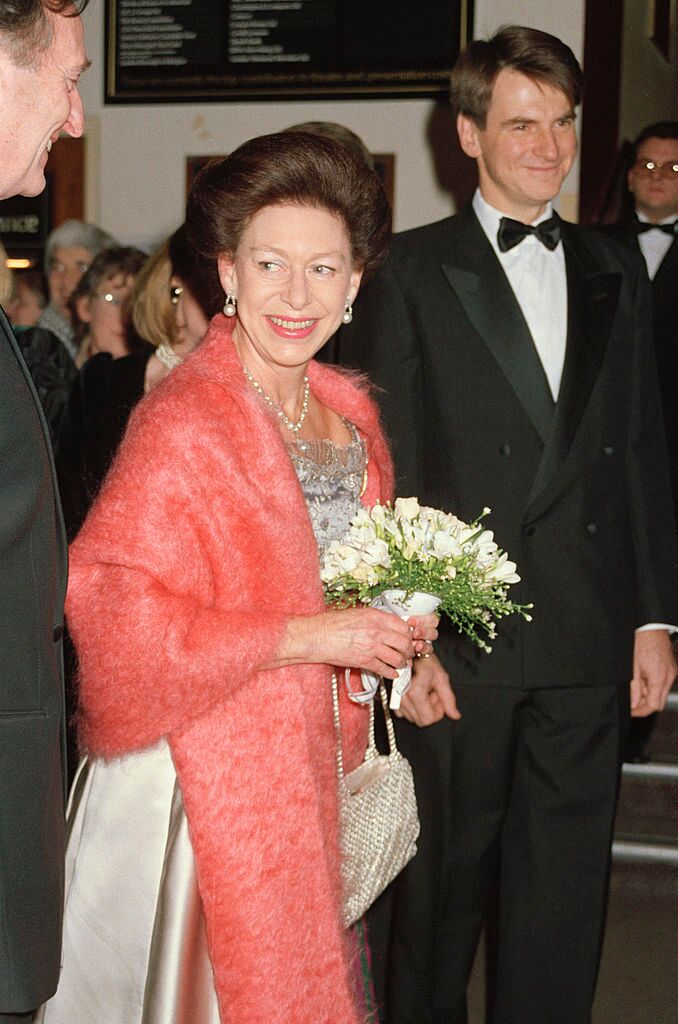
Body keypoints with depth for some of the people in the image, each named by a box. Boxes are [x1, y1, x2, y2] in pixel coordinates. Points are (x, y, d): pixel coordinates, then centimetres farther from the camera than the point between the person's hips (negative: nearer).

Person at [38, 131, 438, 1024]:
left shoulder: (348, 411, 6)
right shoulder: (184, 423, -18)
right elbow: (115, 611, -23)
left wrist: (389, 633, 1)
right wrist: (306, 637, -21)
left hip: (310, 768, 7)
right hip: (209, 773, -7)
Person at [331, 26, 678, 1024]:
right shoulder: (410, 271, 0)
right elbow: (384, 466, -5)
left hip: (587, 646, 3)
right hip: (457, 643, -3)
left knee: (564, 897, 11)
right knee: (437, 886, 11)